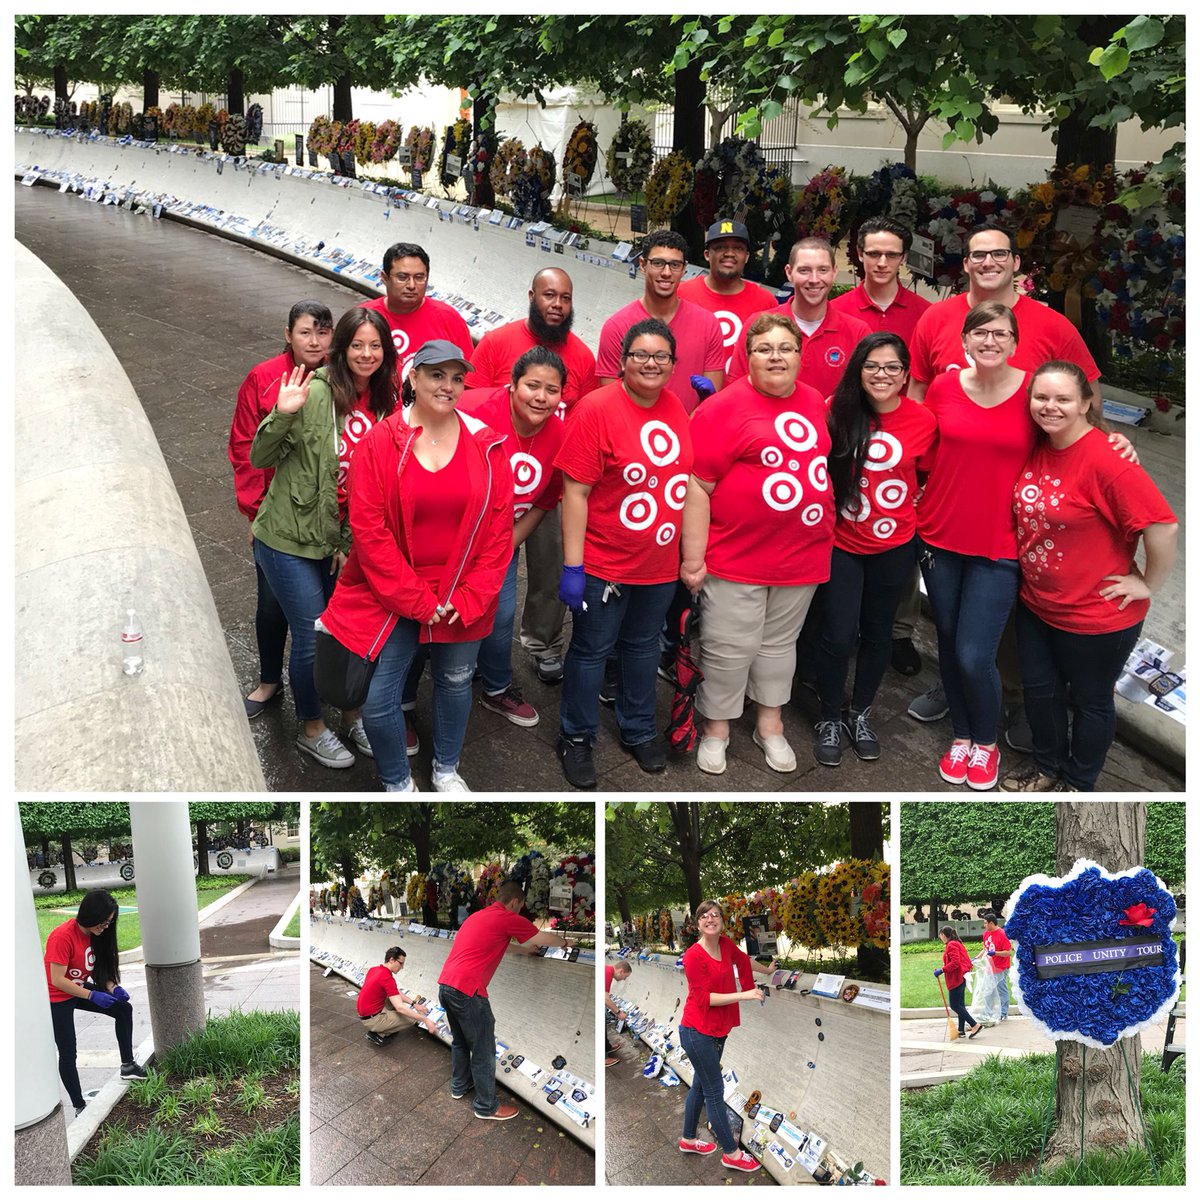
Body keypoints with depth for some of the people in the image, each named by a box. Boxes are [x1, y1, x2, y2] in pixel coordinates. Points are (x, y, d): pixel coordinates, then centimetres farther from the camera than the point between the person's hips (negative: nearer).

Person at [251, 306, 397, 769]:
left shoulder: (385, 405, 2)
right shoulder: (317, 393, -17)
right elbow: (260, 459, -14)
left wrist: (351, 542, 2)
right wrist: (282, 415, -31)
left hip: (341, 541, 5)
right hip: (290, 540, -5)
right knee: (312, 639, 2)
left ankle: (352, 714, 35)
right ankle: (311, 729, 24)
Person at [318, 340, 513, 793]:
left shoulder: (486, 444, -4)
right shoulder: (381, 441, -10)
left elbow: (499, 524, -3)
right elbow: (368, 528, -13)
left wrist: (469, 597, -9)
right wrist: (419, 602, -14)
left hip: (463, 598, 2)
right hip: (391, 597, -2)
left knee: (456, 681, 18)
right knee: (378, 699, -3)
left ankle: (446, 770, 44)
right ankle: (397, 782, 25)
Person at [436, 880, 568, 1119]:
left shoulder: (479, 916, 21)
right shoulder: (508, 919, -4)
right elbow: (544, 938, 7)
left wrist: (524, 950, 50)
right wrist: (564, 943, 27)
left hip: (445, 985, 9)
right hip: (467, 991, -9)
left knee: (460, 1040, 28)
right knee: (483, 1049, 4)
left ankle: (459, 1085, 44)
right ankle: (486, 1106, 14)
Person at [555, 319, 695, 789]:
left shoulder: (676, 406, 0)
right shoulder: (596, 409, -16)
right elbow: (575, 492, -17)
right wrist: (572, 567, -19)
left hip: (661, 563, 5)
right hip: (605, 565, -5)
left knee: (643, 647, 21)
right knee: (591, 652, 9)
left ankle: (638, 731, 40)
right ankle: (576, 738, 28)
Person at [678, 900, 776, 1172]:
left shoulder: (726, 945, 0)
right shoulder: (694, 955, -21)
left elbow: (744, 960, 22)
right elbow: (705, 998, -21)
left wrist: (767, 970, 38)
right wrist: (744, 995, -24)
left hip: (717, 1031, 8)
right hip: (698, 1032, -8)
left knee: (700, 1085, 21)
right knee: (715, 1091, 3)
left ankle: (688, 1140, 37)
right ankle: (732, 1153, 14)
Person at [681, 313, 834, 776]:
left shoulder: (815, 402, 7)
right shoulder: (723, 408, -12)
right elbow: (697, 486, -13)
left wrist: (825, 536, 20)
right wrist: (693, 559, -15)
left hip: (802, 555, 5)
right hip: (737, 557, -5)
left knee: (780, 642, 17)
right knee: (729, 647, 4)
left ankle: (770, 724, 32)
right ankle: (716, 728, 23)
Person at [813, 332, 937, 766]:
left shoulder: (923, 420, -10)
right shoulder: (837, 411, -12)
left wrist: (910, 504, -4)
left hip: (893, 546, 1)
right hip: (841, 543, -1)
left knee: (877, 632, 16)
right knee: (837, 636, 0)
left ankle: (860, 715, 37)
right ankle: (829, 720, 23)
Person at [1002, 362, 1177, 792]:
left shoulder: (1106, 461, -26)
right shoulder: (1037, 447, -3)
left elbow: (1164, 527, -27)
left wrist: (1148, 584, -16)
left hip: (1095, 615, -7)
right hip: (1036, 603, 7)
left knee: (1089, 700, 15)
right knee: (1039, 689, 20)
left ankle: (1077, 784, 36)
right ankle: (1046, 770, 44)